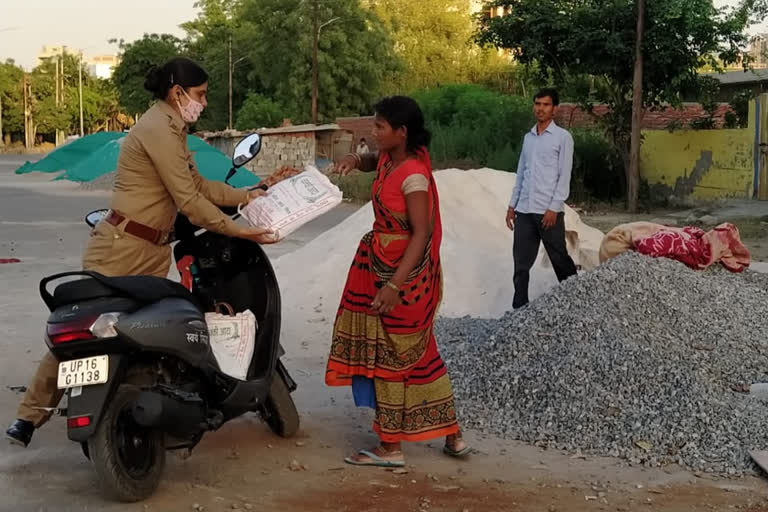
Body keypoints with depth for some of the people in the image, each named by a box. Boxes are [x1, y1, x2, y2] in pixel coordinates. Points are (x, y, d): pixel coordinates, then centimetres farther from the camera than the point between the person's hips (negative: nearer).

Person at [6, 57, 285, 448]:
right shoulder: (158, 129, -15)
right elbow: (188, 200, -18)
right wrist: (238, 231, -13)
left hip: (152, 251, 10)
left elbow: (198, 185, 20)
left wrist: (246, 195, 16)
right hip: (122, 249, -10)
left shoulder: (172, 130, 17)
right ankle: (29, 417, 7)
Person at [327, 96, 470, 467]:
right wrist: (356, 161, 2)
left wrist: (393, 286, -31)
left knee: (392, 357, 3)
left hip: (404, 273, -9)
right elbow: (375, 162, 26)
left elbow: (422, 234, -26)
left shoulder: (413, 175, -23)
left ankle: (390, 448, 16)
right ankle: (452, 436, 27)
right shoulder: (390, 157, 2)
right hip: (383, 265, 9)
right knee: (416, 355, 16)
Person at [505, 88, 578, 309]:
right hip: (524, 210, 5)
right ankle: (519, 308, 10)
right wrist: (512, 205, 13)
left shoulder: (563, 137, -2)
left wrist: (553, 209, -14)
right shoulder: (528, 137, 15)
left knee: (560, 260, 4)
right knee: (521, 263, 4)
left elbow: (565, 177, -7)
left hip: (548, 211, -5)